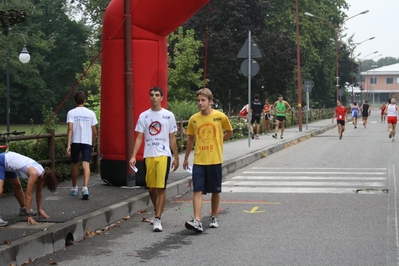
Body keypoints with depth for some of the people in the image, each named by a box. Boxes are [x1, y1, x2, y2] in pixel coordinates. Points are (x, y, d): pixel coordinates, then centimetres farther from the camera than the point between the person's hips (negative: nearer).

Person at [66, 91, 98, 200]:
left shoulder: (71, 113, -2)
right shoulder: (91, 113, 3)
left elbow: (70, 129, -13)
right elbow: (94, 132, 4)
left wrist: (68, 144, -15)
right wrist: (93, 145, 16)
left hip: (75, 142, 0)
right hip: (87, 142, 0)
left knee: (75, 164, 17)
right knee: (86, 164, -7)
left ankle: (74, 188, 30)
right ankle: (85, 188, -26)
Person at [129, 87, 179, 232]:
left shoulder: (169, 115, 3)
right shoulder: (143, 116, 7)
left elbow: (172, 139, 7)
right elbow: (139, 138, 6)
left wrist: (176, 157, 5)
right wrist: (133, 156, -4)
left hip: (163, 155, -3)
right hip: (148, 156, 3)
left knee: (161, 188, -9)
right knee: (151, 188, 11)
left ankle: (157, 219, -7)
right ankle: (157, 211, 34)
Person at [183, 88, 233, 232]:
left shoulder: (220, 116, -5)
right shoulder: (194, 119, 2)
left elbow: (229, 131, 14)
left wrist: (218, 141, 9)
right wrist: (186, 158, 18)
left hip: (215, 160, -1)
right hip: (199, 161, 1)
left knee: (215, 191, 10)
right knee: (197, 191, -8)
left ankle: (213, 218, 26)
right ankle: (197, 221, -13)